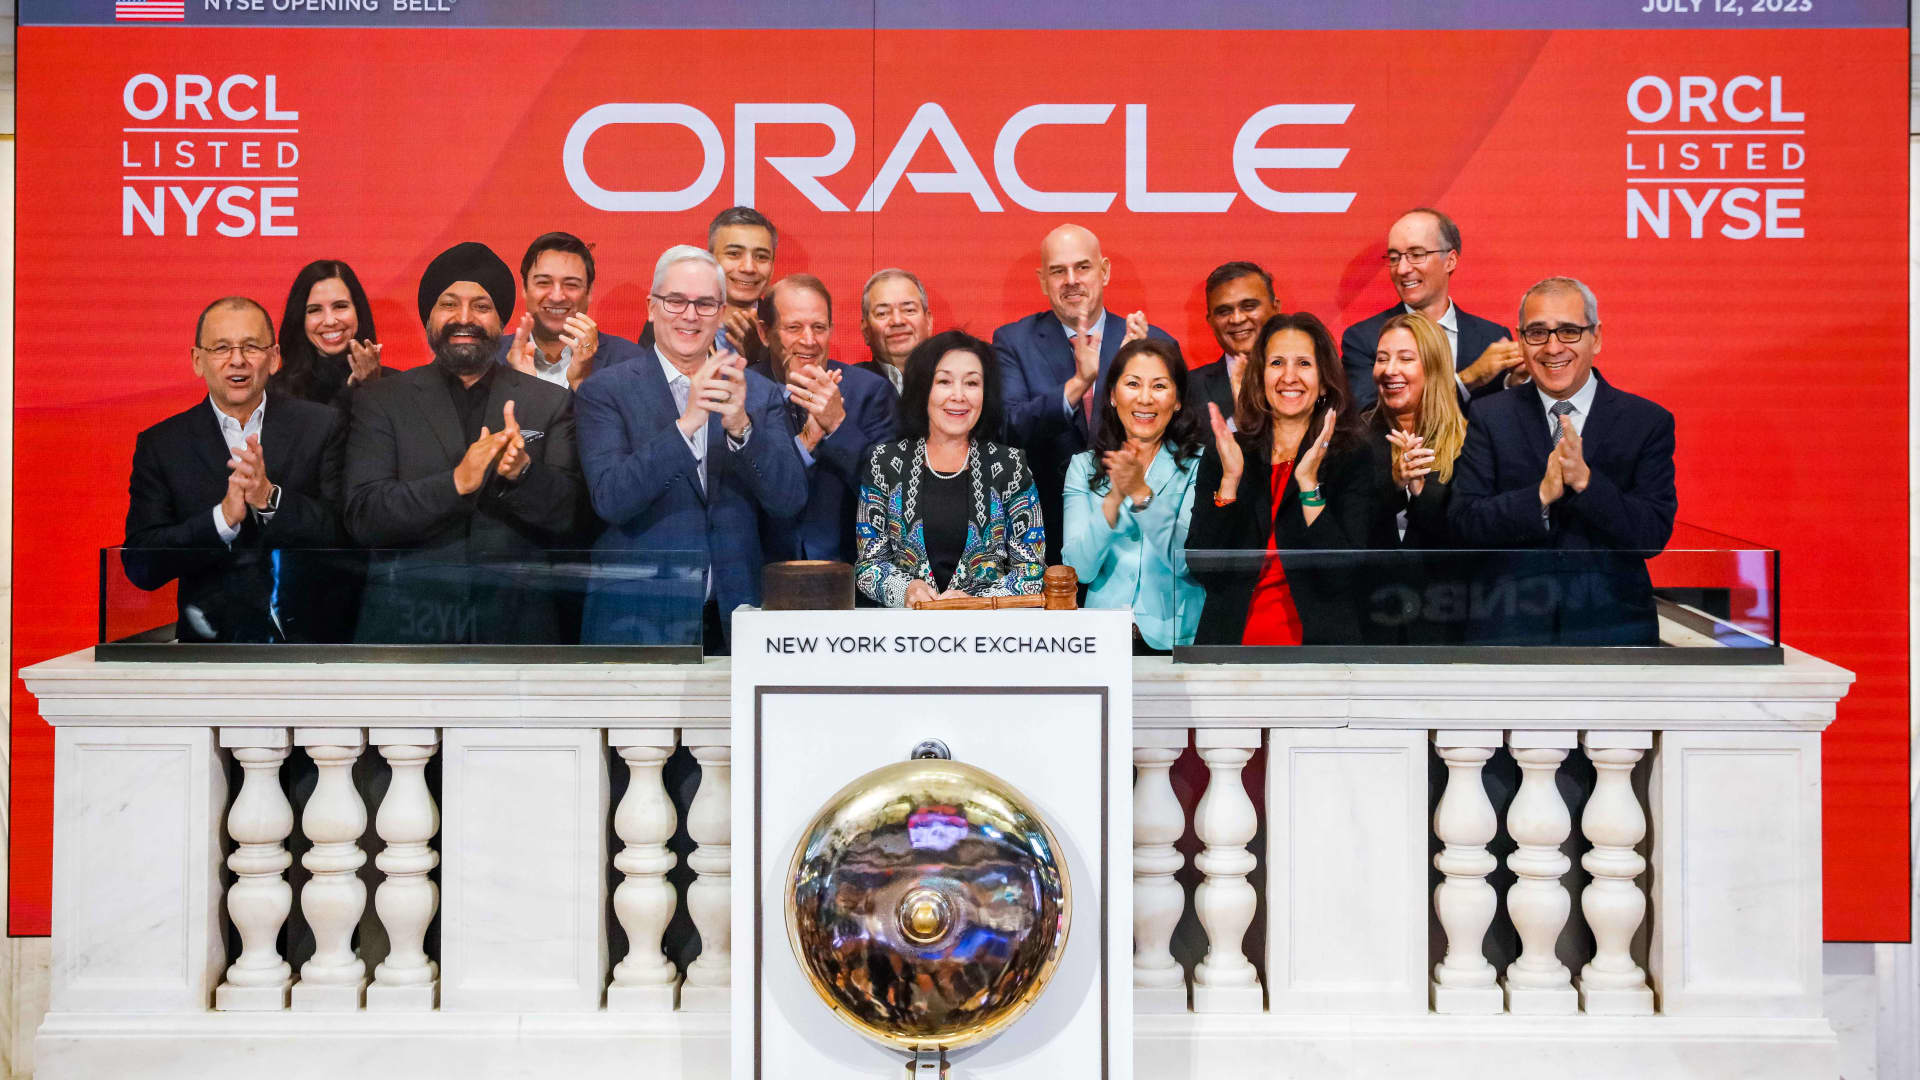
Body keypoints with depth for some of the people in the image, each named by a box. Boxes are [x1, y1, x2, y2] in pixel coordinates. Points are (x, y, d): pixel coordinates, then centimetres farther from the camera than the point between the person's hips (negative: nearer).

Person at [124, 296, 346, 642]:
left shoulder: (323, 427, 7)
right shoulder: (160, 444, 8)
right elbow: (140, 565, 1)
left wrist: (270, 498, -14)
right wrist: (223, 517, -14)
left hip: (311, 639, 0)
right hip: (212, 638, 0)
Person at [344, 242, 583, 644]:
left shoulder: (550, 403, 5)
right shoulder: (380, 402, 4)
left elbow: (568, 518, -2)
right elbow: (363, 519, -7)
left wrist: (521, 472, -20)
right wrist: (457, 482, -20)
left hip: (517, 626, 1)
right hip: (408, 624, -1)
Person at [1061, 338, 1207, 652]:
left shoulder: (1199, 464, 4)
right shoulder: (1084, 467, 10)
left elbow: (1188, 560, -8)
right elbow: (1079, 568, -1)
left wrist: (1141, 492, -19)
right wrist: (1113, 498, -16)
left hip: (1178, 640, -1)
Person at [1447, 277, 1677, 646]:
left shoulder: (1649, 422, -2)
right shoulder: (1489, 417, 0)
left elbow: (1654, 535, -10)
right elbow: (1463, 524, -9)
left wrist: (1585, 480, -24)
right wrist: (1541, 494, -23)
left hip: (1612, 627, 0)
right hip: (1510, 626, 0)